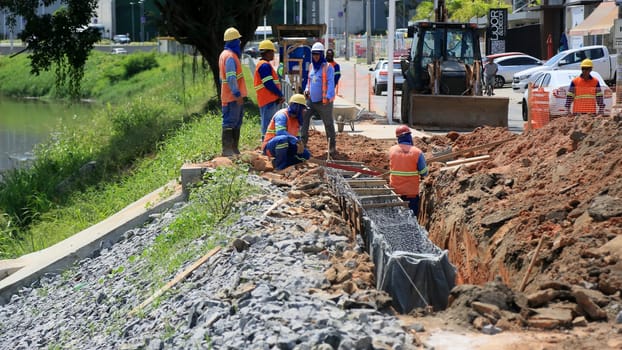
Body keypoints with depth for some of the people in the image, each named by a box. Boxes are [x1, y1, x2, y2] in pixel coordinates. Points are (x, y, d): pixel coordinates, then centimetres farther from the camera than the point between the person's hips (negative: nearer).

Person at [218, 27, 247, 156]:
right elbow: (231, 78, -24)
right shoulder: (230, 56, -16)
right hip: (233, 97, -10)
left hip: (233, 96, 10)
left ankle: (234, 148, 20)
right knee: (230, 123, -9)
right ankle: (227, 149, -8)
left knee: (236, 122, 15)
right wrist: (237, 94, -27)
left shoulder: (225, 54, 17)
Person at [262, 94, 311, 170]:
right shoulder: (282, 115, -18)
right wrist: (296, 141, -34)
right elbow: (280, 132, -33)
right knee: (283, 138, -39)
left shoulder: (296, 119, 10)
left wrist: (300, 144, -8)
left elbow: (297, 137, 14)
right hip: (270, 146, -9)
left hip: (284, 147, 9)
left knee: (306, 155, 1)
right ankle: (280, 166, -23)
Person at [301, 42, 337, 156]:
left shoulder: (327, 67, -8)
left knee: (328, 123, 0)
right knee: (304, 118, 1)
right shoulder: (311, 66, 13)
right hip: (311, 100, 7)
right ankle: (303, 142, 9)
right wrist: (307, 89, 4)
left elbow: (331, 83, -14)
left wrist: (328, 96, -25)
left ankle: (332, 146, 8)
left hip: (324, 101, -7)